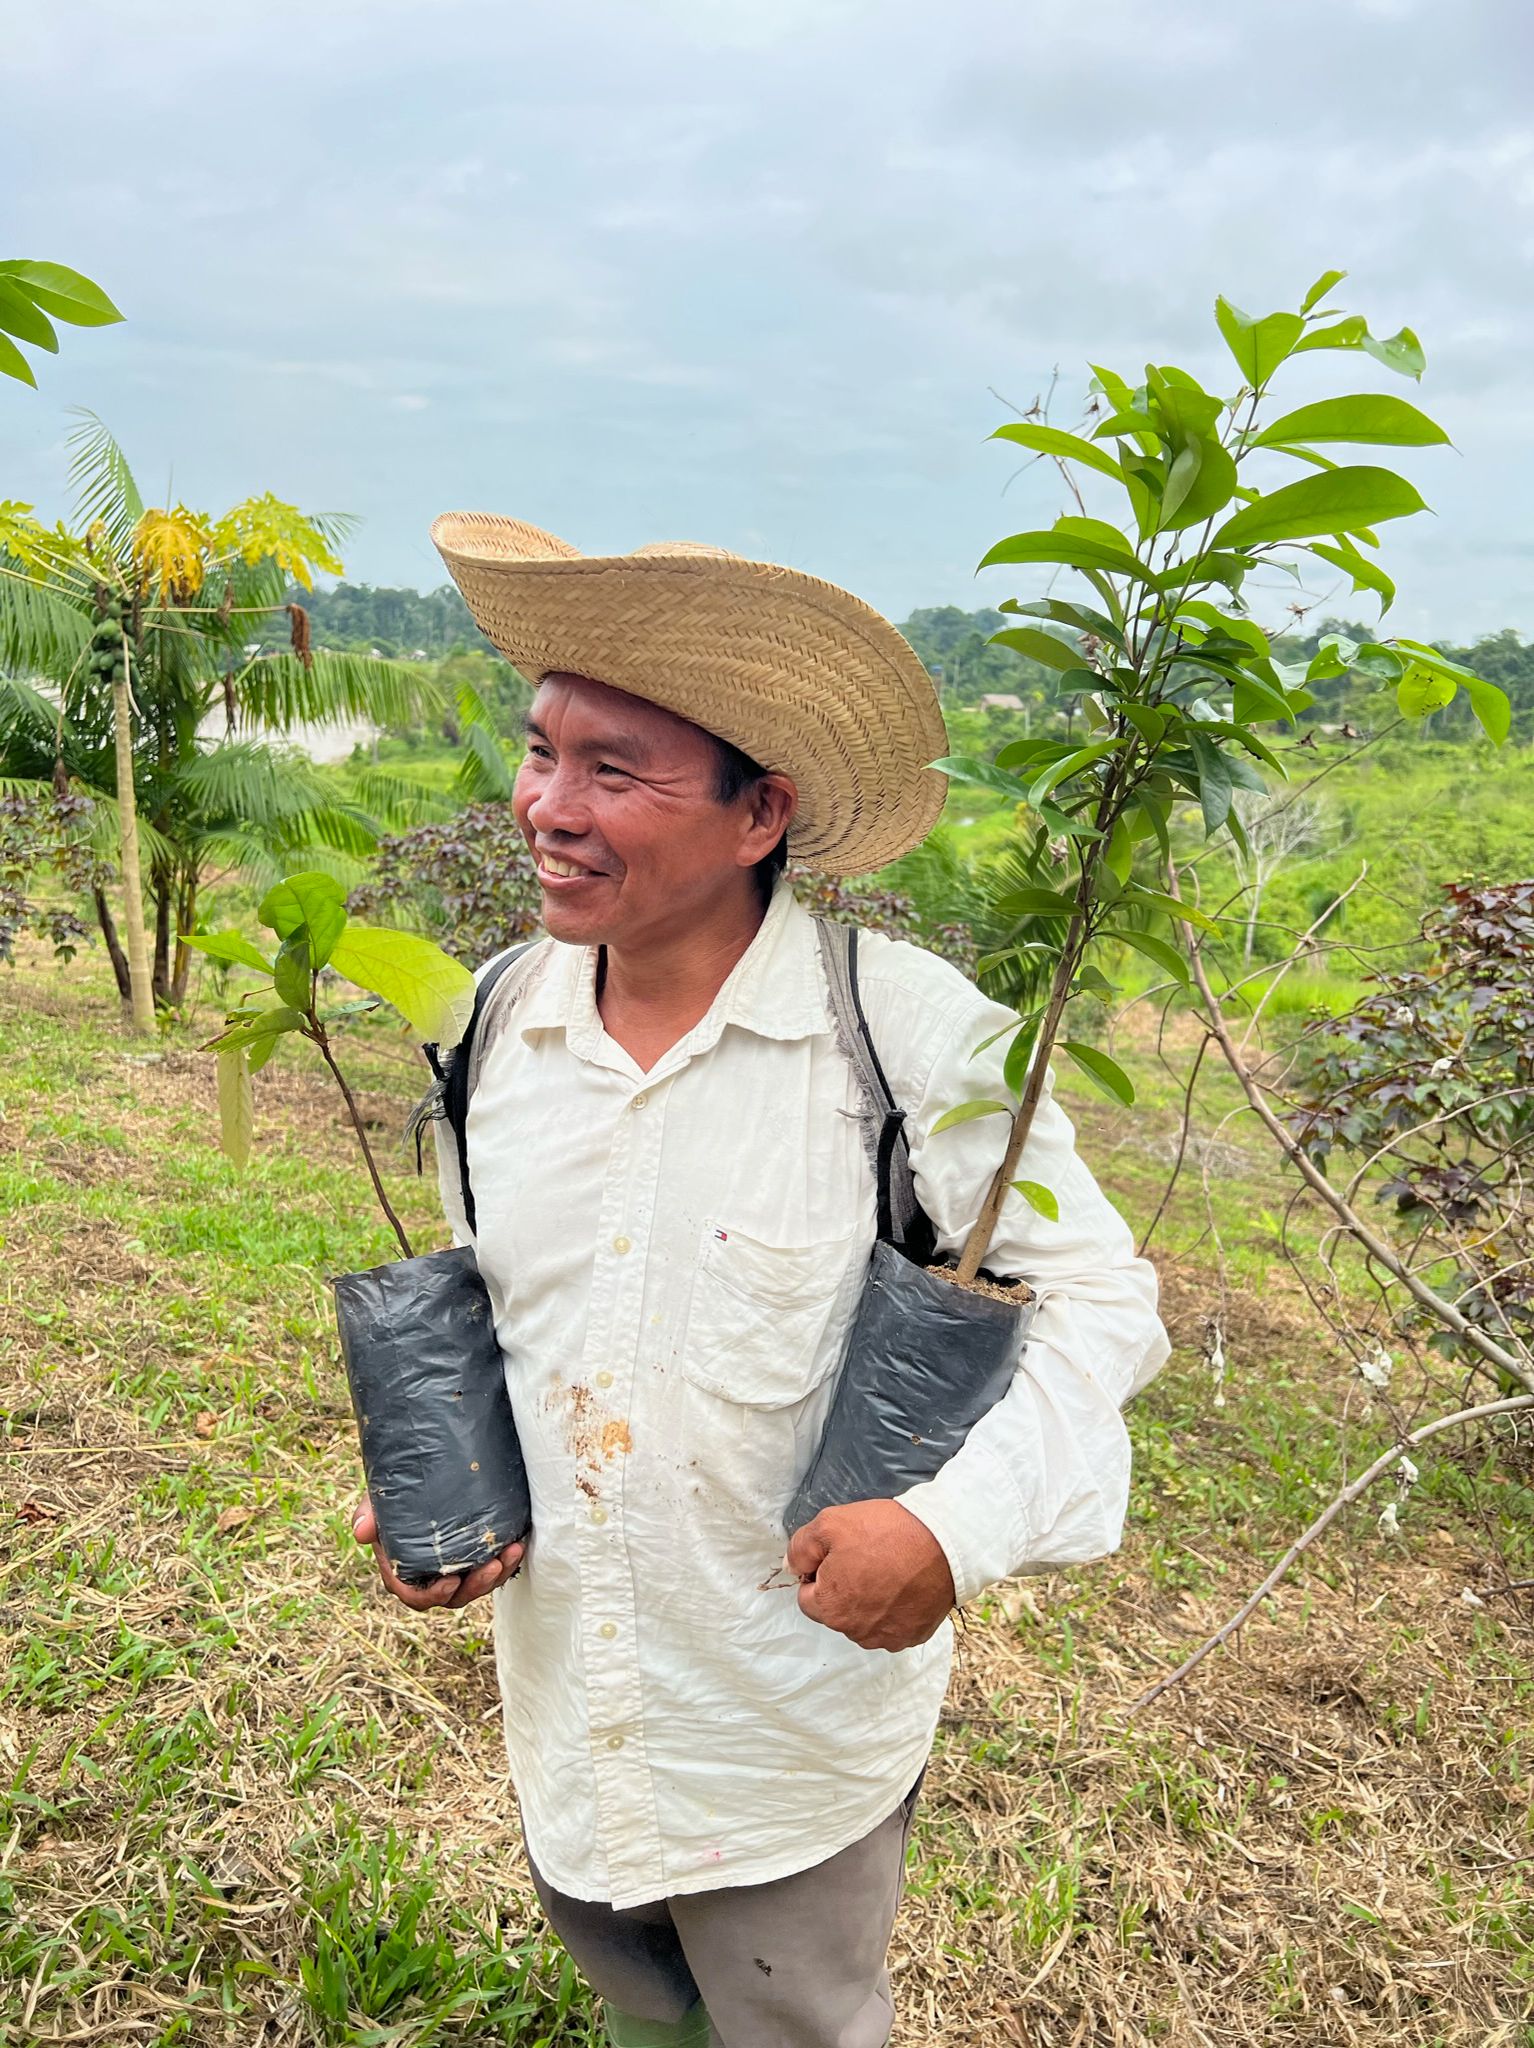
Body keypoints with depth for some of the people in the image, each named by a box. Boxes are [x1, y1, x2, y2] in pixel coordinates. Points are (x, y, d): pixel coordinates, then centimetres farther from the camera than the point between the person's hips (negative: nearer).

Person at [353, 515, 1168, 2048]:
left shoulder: (910, 1030, -23)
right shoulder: (501, 1021, -7)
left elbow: (1098, 1293, -14)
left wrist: (960, 1525, -27)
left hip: (797, 1724, -4)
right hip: (560, 1696, 5)